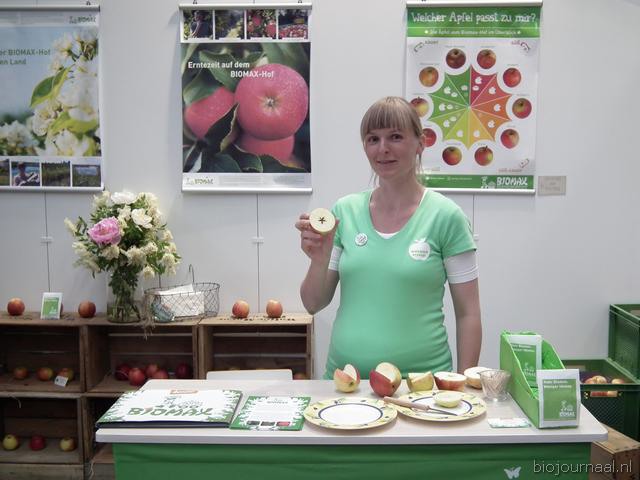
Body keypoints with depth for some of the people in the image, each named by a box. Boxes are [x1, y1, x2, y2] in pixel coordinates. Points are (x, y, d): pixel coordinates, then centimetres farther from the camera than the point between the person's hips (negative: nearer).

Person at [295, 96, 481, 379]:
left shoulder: (446, 216, -7)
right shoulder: (345, 211, 1)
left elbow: (467, 314, -3)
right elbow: (313, 304, 5)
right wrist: (319, 260, -13)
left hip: (422, 379, -2)